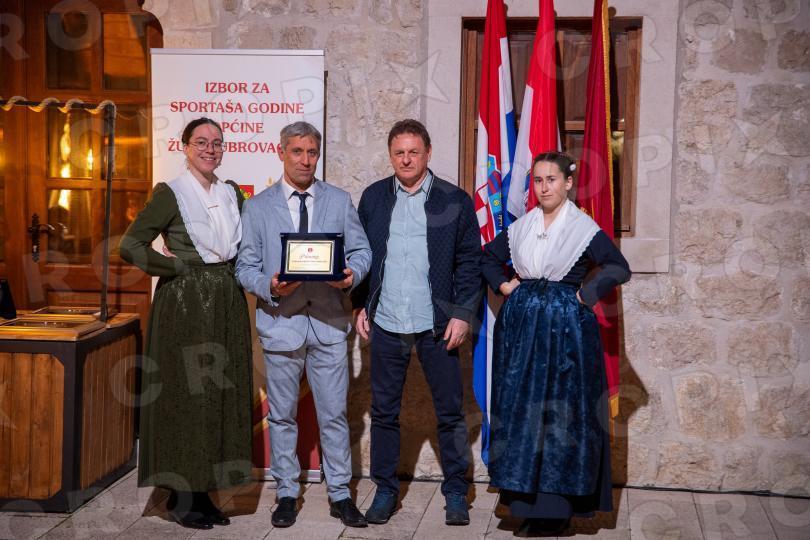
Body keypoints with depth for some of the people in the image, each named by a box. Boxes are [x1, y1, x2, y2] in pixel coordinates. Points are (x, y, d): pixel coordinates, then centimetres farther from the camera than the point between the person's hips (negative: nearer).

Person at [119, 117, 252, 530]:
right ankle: (180, 498, 10)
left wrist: (234, 269, 3)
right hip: (185, 305, -5)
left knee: (220, 396, 7)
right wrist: (180, 267, -10)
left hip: (226, 304, 6)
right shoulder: (171, 193, -5)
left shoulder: (232, 193, 11)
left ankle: (203, 491, 18)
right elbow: (130, 246, -11)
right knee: (185, 396, -1)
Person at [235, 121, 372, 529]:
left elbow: (361, 250, 7)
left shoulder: (340, 201, 8)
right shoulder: (257, 207, 5)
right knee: (282, 415, 9)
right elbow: (245, 266, 2)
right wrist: (269, 286, -17)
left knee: (334, 414, 6)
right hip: (281, 322, 0)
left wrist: (353, 273, -15)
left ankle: (340, 494, 18)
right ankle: (287, 494, 22)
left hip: (329, 320, 0)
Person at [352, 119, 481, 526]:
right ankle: (385, 490, 22)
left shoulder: (454, 200, 0)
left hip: (437, 324, -2)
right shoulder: (373, 197, 7)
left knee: (450, 412, 5)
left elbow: (470, 261, 0)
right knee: (384, 411, 9)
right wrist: (360, 305, 4)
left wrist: (462, 314, -7)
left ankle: (455, 493, 18)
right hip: (385, 324, 2)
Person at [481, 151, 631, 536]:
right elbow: (488, 257, 23)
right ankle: (528, 500, 16)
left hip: (565, 325, -5)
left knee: (562, 411, -1)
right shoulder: (521, 227, 9)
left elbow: (619, 269, -8)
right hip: (521, 324, 5)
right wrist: (502, 284, 8)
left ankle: (559, 505, 7)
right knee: (520, 408, 6)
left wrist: (586, 295, -11)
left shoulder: (583, 227, -5)